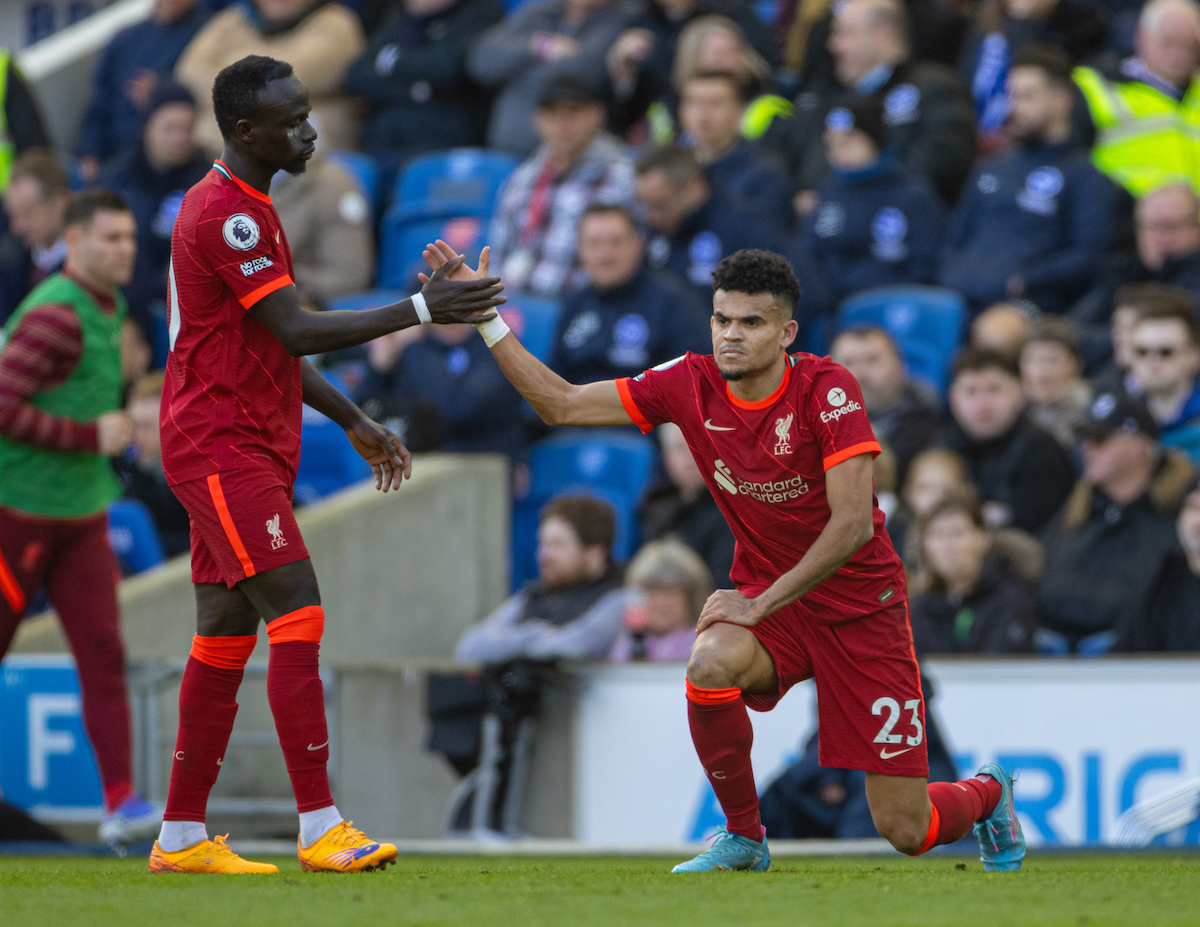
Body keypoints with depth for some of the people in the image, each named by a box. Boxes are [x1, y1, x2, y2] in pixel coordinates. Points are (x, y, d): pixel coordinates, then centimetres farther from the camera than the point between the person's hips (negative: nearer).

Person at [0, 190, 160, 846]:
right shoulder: (56, 315, -18)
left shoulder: (107, 307, 12)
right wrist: (90, 436, -20)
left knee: (103, 650, -5)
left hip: (80, 517, 8)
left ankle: (121, 804, -12)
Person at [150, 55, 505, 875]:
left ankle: (182, 836, 12)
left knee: (225, 635, 9)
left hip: (249, 450, 10)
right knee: (297, 613, -16)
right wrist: (419, 311, -21)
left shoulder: (243, 208, 18)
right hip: (223, 446, -10)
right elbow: (296, 331, -20)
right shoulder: (227, 215, -15)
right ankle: (321, 828, -20)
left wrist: (354, 423, 23)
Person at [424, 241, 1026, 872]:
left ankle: (986, 793, 35)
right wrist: (485, 318, -10)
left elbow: (853, 524, -24)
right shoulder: (691, 385, -8)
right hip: (764, 593, 3)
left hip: (860, 601, -3)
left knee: (905, 831, -5)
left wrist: (760, 603, -24)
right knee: (711, 662, -35)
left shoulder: (827, 390, -20)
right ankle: (744, 837, -10)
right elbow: (562, 405, -2)